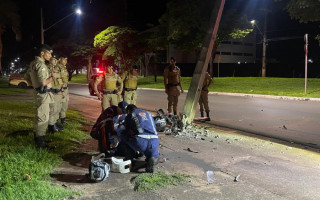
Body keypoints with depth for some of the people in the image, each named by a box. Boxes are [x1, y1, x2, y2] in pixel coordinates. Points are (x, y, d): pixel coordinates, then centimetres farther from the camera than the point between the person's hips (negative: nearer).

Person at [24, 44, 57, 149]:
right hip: (42, 94, -10)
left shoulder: (33, 63, 11)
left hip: (39, 92, 10)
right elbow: (43, 82, -26)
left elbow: (27, 76, 20)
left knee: (40, 116, 19)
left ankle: (38, 138, 31)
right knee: (43, 118, -5)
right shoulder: (40, 64, -19)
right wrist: (52, 76, -11)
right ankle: (40, 143, 1)